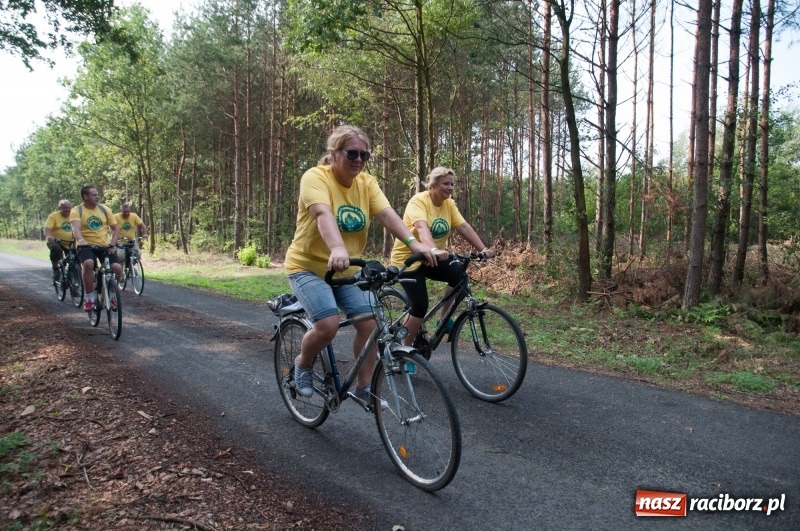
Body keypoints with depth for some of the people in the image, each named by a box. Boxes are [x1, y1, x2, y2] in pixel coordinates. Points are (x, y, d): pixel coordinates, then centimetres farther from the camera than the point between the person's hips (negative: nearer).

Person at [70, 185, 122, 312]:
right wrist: (80, 241, -43)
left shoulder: (104, 209, 4)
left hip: (105, 245, 3)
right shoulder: (77, 211, -6)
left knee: (117, 268, -20)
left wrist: (112, 244, -8)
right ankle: (90, 298, -18)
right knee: (89, 264, -35)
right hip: (86, 246, -3)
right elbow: (76, 229, -22)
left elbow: (116, 228, 7)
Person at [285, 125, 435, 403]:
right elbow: (324, 215, -36)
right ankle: (302, 364, 10)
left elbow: (387, 214, -16)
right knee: (328, 325, -23)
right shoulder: (315, 177, -17)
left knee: (370, 324, -9)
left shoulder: (366, 183, -1)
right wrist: (338, 250, -55)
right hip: (309, 266, -5)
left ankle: (364, 388, 12)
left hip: (348, 270, 5)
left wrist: (413, 243, -34)